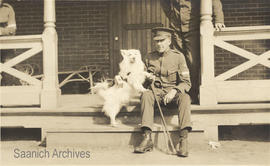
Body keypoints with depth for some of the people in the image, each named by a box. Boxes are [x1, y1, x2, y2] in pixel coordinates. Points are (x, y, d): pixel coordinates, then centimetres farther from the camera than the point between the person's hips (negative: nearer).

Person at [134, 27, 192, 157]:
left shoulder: (178, 56, 0)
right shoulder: (150, 57, 8)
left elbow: (186, 83, -5)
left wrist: (174, 91, -23)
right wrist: (148, 79, -9)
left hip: (173, 92, -2)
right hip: (157, 91, 2)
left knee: (185, 97, -34)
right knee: (146, 95, -31)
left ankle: (183, 140, -38)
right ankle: (147, 139, -35)